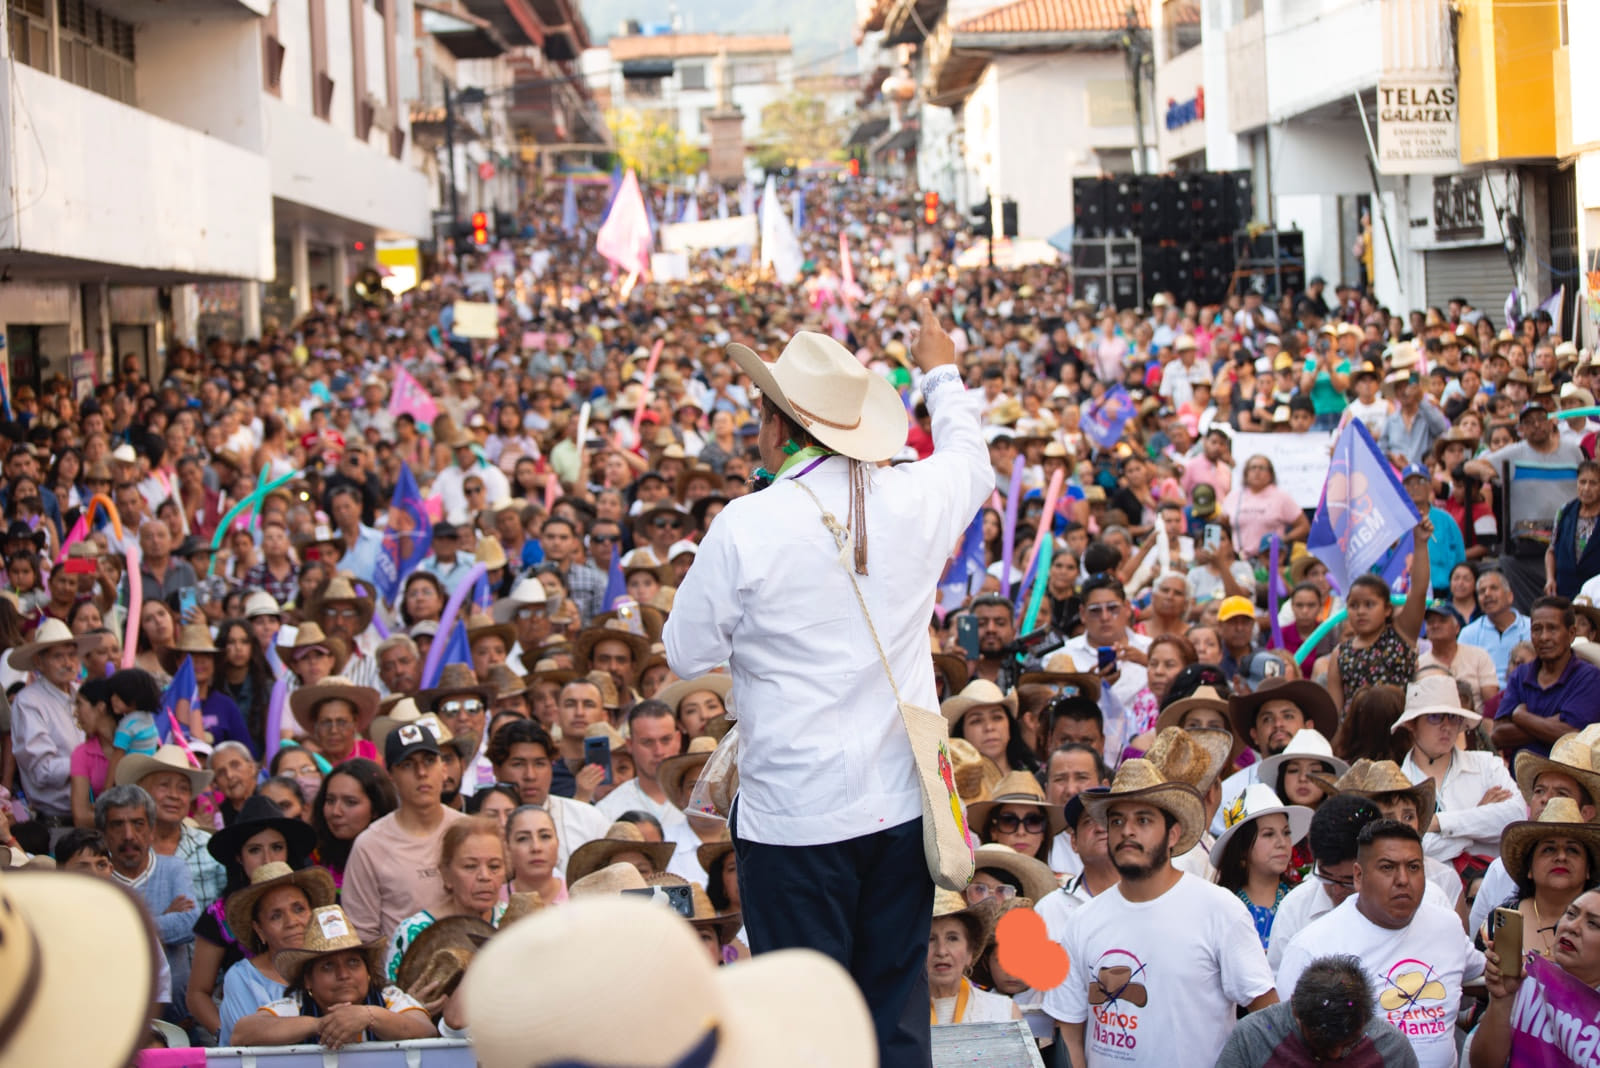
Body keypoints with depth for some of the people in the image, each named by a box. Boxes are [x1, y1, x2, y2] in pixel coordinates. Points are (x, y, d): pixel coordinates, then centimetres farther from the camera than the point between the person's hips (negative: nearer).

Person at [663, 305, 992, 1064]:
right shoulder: (914, 498, -2)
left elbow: (688, 655, -3)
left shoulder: (745, 527, -14)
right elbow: (970, 460, 23)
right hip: (901, 804, 4)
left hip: (794, 816, -4)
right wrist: (941, 375, 40)